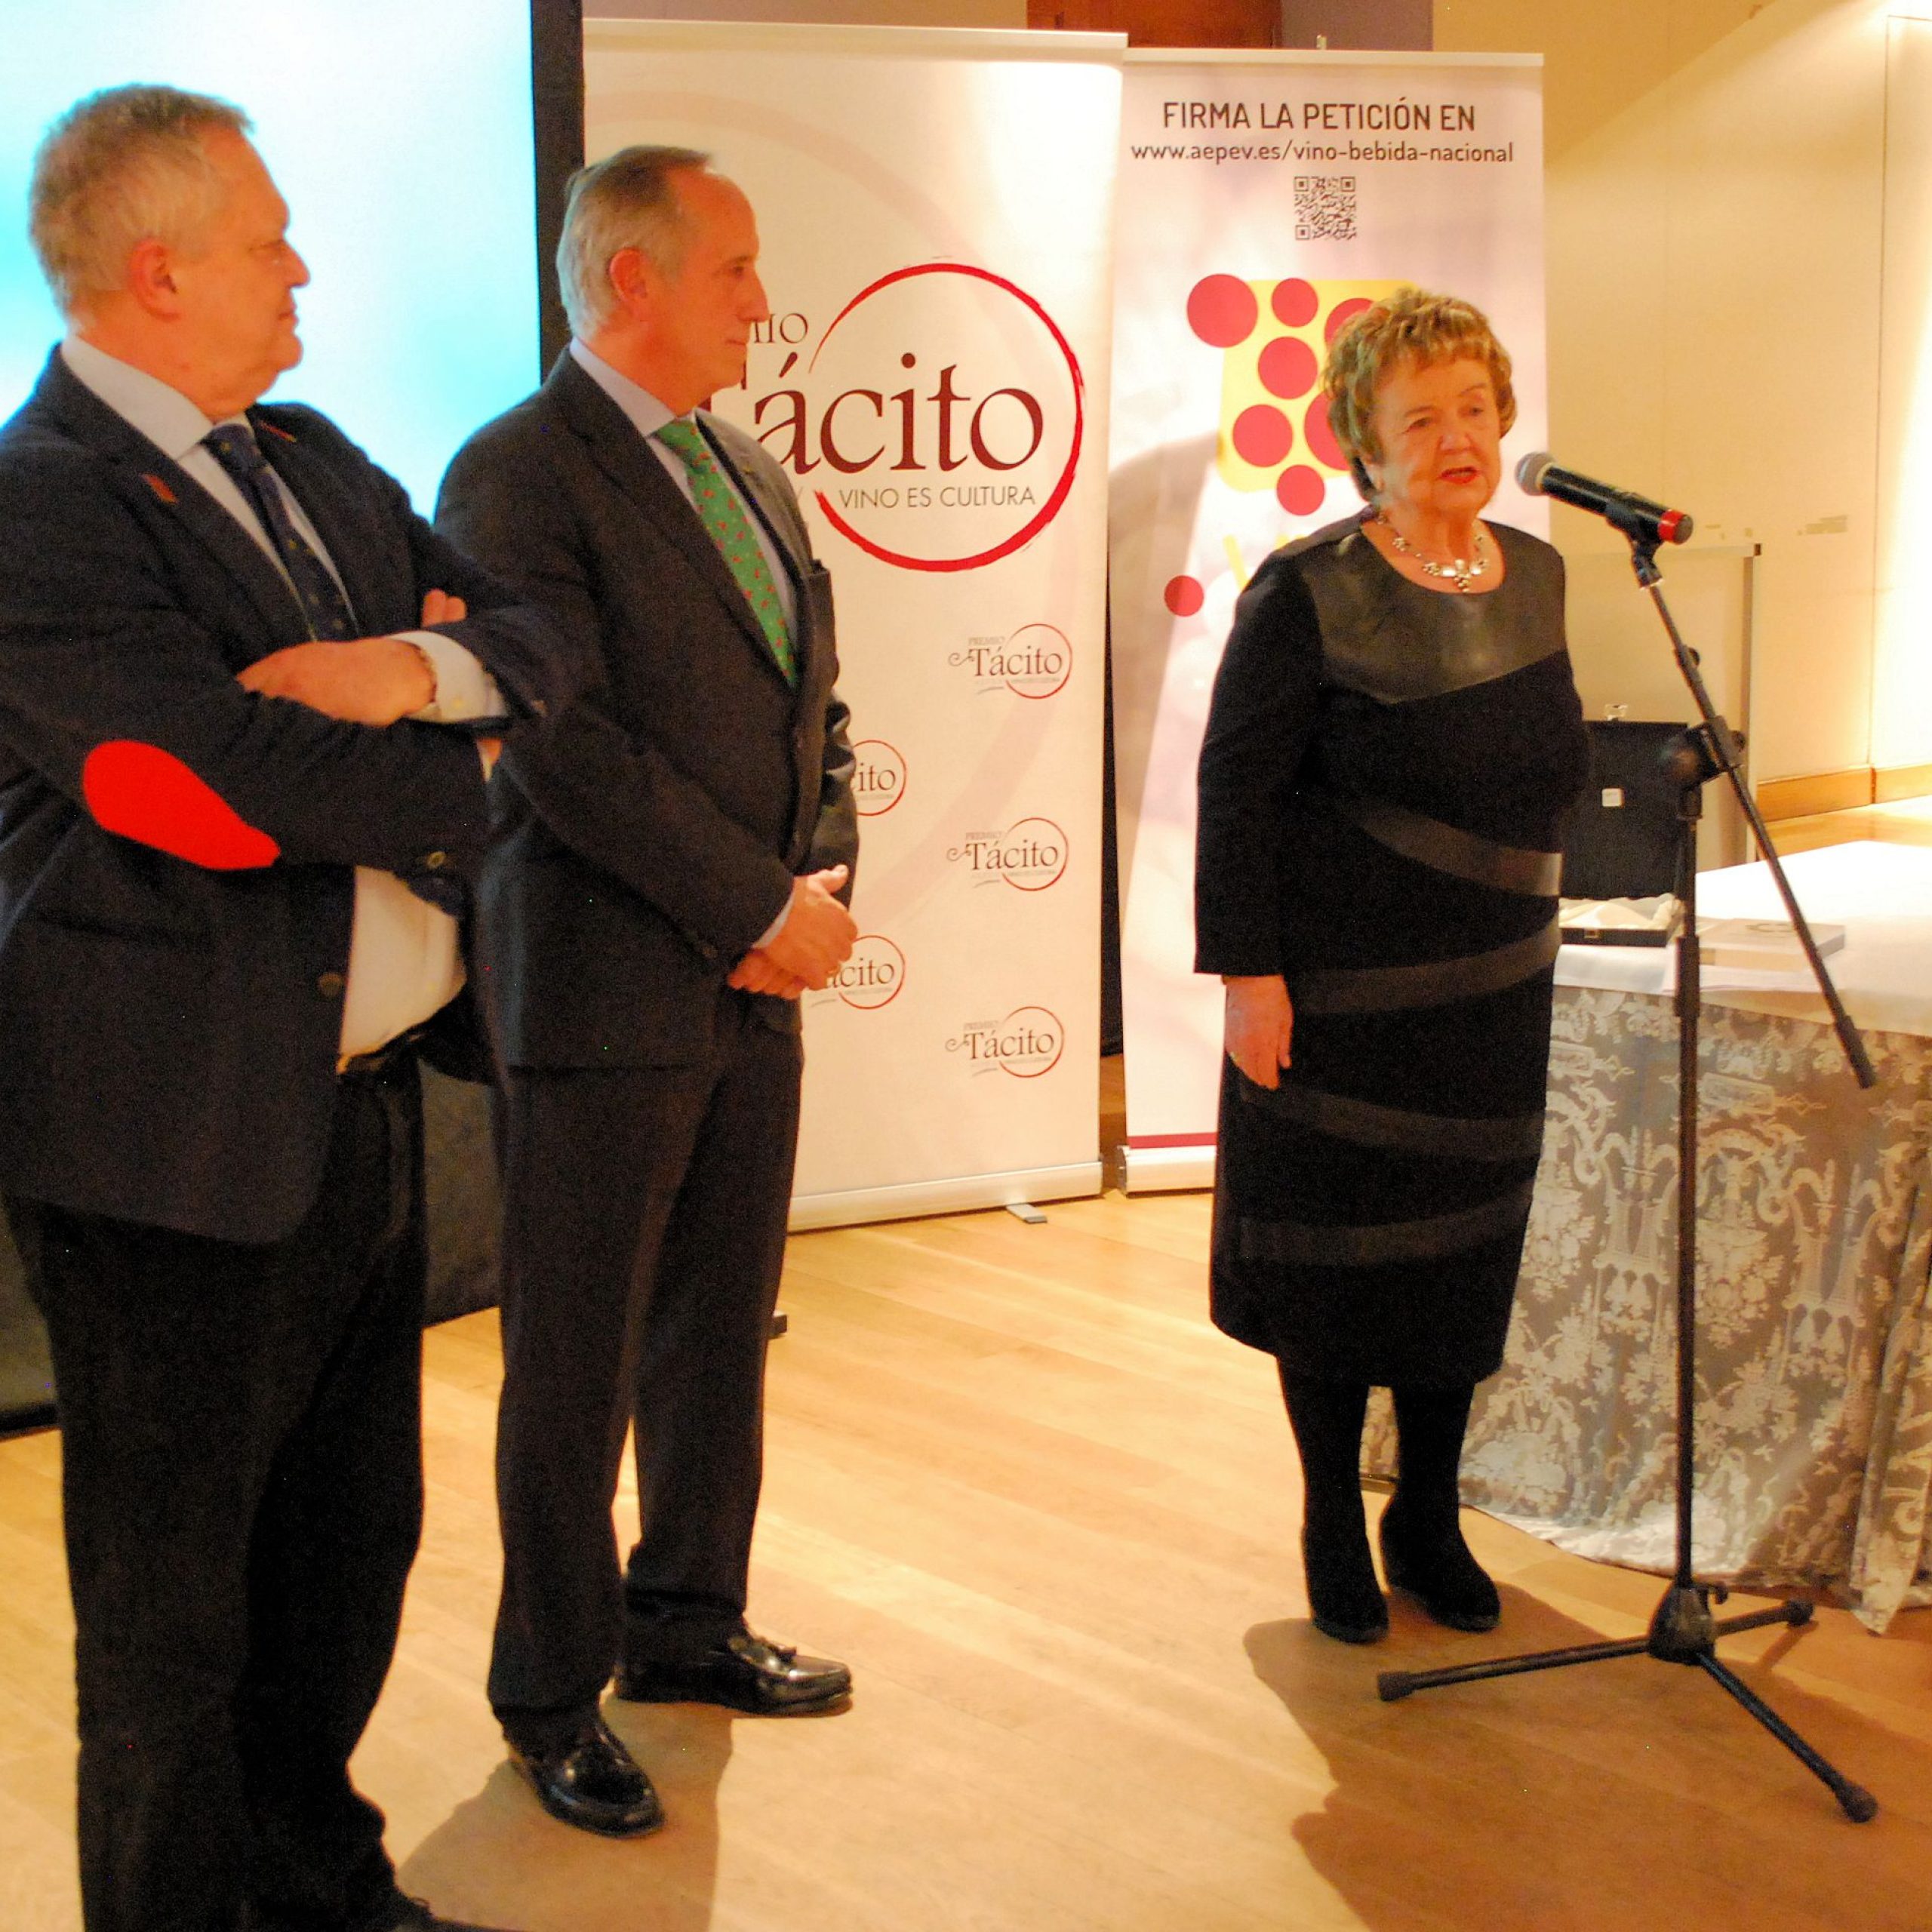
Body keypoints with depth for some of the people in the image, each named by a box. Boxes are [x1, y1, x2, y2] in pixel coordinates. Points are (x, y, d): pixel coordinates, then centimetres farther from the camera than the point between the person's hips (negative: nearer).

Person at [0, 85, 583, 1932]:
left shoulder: (310, 460, 11)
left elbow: (540, 647, 6)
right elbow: (263, 778, -26)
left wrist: (413, 666, -16)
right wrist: (458, 772, -7)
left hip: (362, 1104, 9)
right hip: (183, 1147, -9)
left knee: (350, 1538, 23)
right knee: (173, 1605, 8)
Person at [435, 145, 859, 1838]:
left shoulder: (750, 473, 14)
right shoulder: (519, 476, -12)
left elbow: (815, 699, 17)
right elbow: (571, 749, -19)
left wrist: (823, 885, 0)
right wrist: (759, 912, -15)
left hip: (755, 985, 8)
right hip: (606, 995, -8)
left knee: (722, 1330, 17)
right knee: (575, 1369, 4)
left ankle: (688, 1623, 34)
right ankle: (554, 1700, 19)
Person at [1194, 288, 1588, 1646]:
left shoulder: (1535, 575, 5)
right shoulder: (1307, 595, -13)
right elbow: (1235, 787, -13)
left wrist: (1536, 910, 14)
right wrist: (1247, 972, -17)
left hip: (1493, 995, 6)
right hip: (1340, 991, -6)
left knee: (1464, 1256, 13)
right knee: (1337, 1256, 6)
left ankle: (1431, 1521, 30)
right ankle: (1334, 1530, 24)